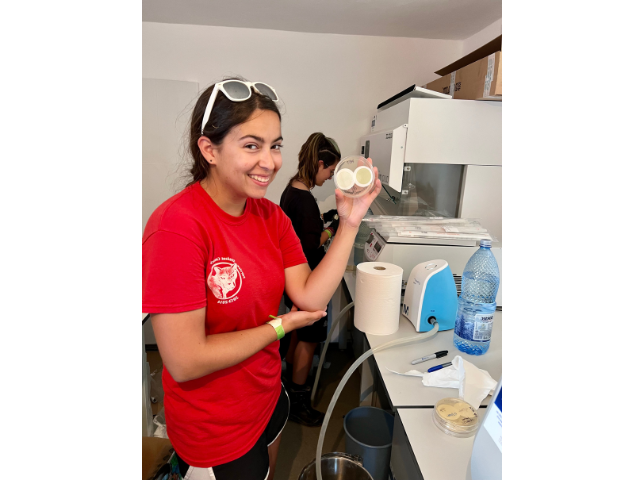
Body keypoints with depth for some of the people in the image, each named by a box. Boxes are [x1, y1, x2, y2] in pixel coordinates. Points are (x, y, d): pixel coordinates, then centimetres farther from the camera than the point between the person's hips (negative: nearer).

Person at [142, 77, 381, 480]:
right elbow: (185, 362, -27)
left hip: (269, 401, 7)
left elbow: (311, 299, -11)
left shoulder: (271, 215, -5)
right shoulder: (177, 225, -28)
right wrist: (281, 326, -17)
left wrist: (349, 222, -20)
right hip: (214, 434, -6)